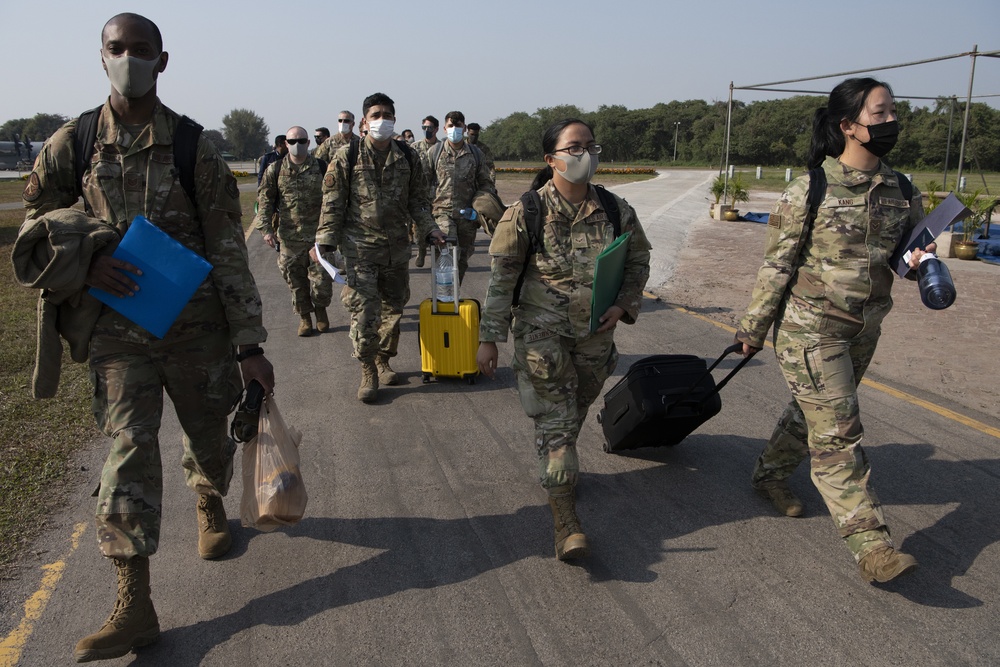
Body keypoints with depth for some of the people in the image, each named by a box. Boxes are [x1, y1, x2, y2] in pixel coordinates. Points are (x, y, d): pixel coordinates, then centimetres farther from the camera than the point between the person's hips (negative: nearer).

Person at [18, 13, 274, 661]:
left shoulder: (195, 148, -6)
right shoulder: (72, 144, -1)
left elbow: (228, 251, -7)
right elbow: (35, 221, 10)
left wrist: (249, 344, -10)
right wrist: (84, 259, -13)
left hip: (197, 325, 0)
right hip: (118, 329, 0)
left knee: (209, 435, 15)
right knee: (128, 449, -6)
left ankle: (210, 506, 49)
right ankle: (135, 606, -1)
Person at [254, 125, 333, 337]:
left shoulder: (321, 167, 2)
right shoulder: (275, 170, 3)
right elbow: (265, 200, 3)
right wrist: (265, 228, -6)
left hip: (318, 234, -1)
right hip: (289, 237, 1)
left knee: (321, 279, -2)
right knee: (296, 280, 7)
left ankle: (320, 309, 24)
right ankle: (304, 317, 23)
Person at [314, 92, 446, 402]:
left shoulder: (407, 157, 6)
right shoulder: (347, 157, -4)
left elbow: (417, 200, 13)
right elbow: (333, 203, -3)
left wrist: (429, 228, 0)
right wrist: (324, 241, -10)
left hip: (397, 246, 4)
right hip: (361, 247, -4)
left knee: (393, 307, 13)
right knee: (364, 312, -8)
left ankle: (383, 360, 31)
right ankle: (368, 372, 7)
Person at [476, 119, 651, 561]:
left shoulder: (615, 210, -3)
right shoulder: (526, 213, -12)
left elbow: (638, 261, 11)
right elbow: (500, 278, -10)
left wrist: (623, 306, -6)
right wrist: (489, 338, -10)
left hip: (596, 333, 4)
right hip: (542, 331, -4)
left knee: (575, 413, 19)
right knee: (555, 420, -7)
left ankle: (556, 468, 48)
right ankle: (565, 519, -6)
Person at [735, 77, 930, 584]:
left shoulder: (901, 191, 4)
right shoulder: (810, 190, -12)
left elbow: (914, 248, 15)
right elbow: (777, 264, -8)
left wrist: (921, 258, -10)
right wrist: (753, 327, -5)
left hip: (863, 330, 6)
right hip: (809, 329, -6)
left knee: (811, 414, 19)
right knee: (837, 433, -5)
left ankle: (770, 474, 43)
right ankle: (869, 542, 0)